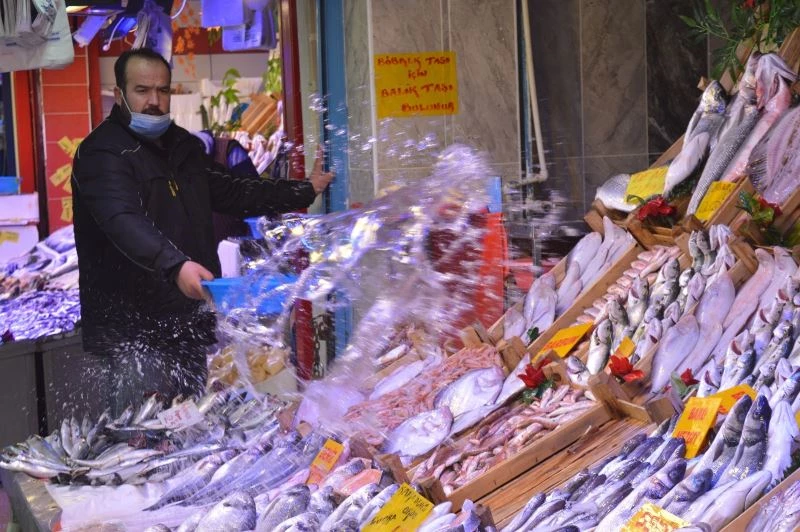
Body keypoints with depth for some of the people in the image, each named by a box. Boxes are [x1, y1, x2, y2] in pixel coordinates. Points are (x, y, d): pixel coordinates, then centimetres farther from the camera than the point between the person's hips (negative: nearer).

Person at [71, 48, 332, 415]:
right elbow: (124, 221, -28)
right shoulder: (102, 153, -11)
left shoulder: (184, 147, 16)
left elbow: (230, 192, 27)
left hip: (188, 327, 8)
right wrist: (175, 265, -44)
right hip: (131, 333, -8)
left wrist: (305, 191, 24)